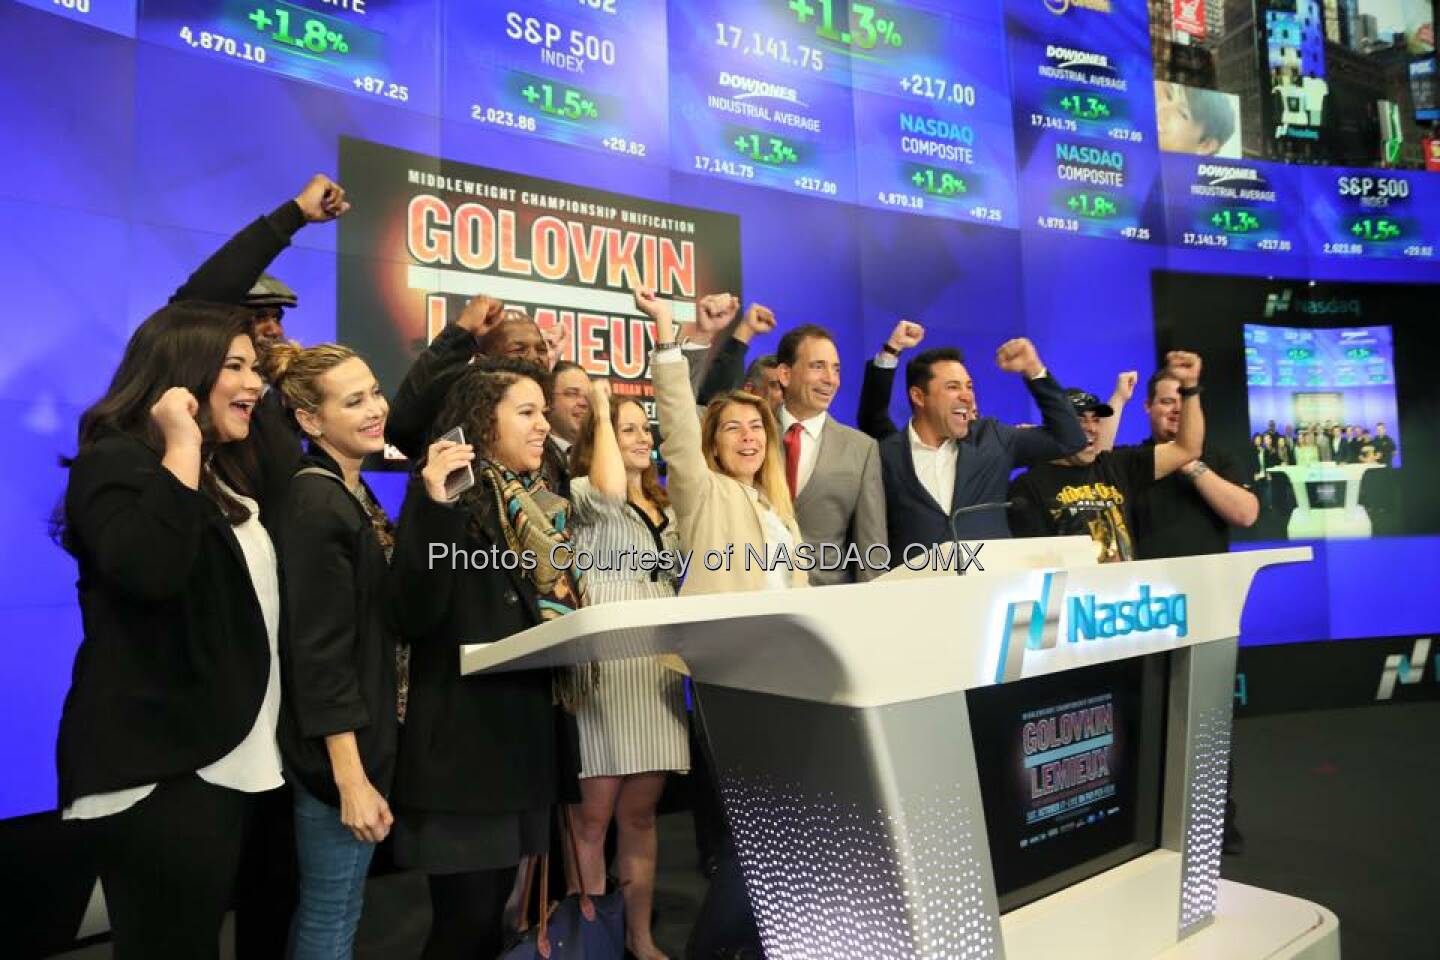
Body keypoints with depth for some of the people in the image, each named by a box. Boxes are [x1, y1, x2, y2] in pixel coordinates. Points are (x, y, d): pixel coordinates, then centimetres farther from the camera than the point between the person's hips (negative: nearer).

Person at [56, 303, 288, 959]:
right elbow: (148, 572, -31)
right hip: (158, 767, -9)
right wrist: (182, 448, -22)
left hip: (232, 759, 9)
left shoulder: (230, 474, 15)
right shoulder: (115, 463, -11)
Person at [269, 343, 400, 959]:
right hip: (339, 746, -9)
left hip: (368, 730, 9)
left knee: (326, 907, 22)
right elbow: (319, 651, -23)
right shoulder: (316, 502, -20)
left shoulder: (355, 493, 8)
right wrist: (352, 778, -22)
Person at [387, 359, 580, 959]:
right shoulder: (446, 494, -9)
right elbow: (413, 617, -20)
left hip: (525, 732, 7)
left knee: (493, 911, 17)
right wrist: (436, 508, -28)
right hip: (461, 739, -7)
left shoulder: (542, 507, 11)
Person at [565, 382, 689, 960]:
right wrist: (603, 413, -15)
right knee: (594, 813, 0)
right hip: (603, 663, -6)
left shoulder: (664, 508, 19)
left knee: (640, 812, 12)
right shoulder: (581, 492, -2)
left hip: (657, 666, 6)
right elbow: (608, 493, -27)